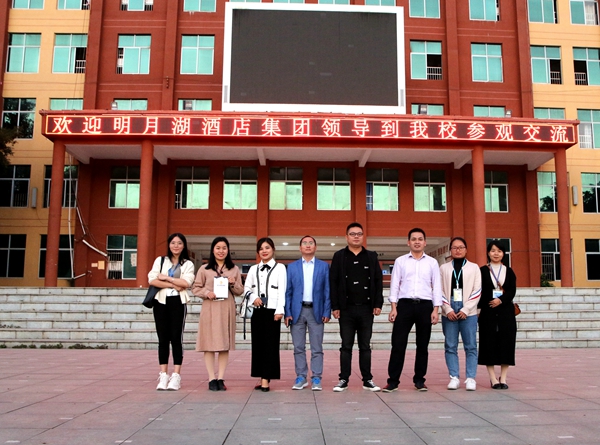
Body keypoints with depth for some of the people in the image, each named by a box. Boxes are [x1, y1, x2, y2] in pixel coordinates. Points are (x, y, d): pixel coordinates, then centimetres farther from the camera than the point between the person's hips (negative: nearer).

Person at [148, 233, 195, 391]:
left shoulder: (188, 264, 10)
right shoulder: (160, 260, 12)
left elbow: (186, 282, -8)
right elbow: (152, 280, -2)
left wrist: (165, 278, -5)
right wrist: (174, 285, -9)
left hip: (178, 303, -1)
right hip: (161, 302, 1)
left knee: (176, 338, -4)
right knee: (163, 338, 1)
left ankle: (176, 376, 0)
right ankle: (163, 376, 5)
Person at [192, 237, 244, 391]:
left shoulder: (234, 269, 12)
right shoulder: (204, 269, 7)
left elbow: (240, 291, 12)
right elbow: (195, 288, 6)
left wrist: (233, 283, -8)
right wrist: (206, 292, -12)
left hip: (227, 309, 1)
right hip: (209, 309, -1)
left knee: (225, 344, 2)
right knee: (209, 344, -3)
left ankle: (220, 378, 8)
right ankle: (212, 379, 4)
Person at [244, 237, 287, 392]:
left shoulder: (280, 268, 3)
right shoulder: (253, 269, 15)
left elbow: (282, 290, -4)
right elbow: (246, 288, 13)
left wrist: (279, 310, -12)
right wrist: (253, 298, -8)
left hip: (272, 311, -4)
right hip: (257, 311, 4)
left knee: (270, 344, -5)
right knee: (257, 344, 4)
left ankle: (266, 379, -3)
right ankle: (262, 378, 12)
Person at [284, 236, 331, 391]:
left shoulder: (324, 266, 7)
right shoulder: (292, 267, 9)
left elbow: (327, 290, 4)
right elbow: (288, 291, 6)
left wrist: (327, 312, -4)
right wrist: (287, 312, -2)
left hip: (316, 311, -1)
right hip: (297, 310, 1)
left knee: (317, 348, 1)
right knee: (298, 347, 5)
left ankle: (316, 379, 8)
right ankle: (301, 378, 14)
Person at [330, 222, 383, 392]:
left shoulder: (371, 256, 9)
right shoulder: (339, 256, 3)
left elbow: (378, 281, 7)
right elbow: (333, 282, 0)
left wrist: (378, 304, -1)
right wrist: (335, 306, -6)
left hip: (366, 308, 1)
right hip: (346, 309, -1)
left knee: (365, 346, 8)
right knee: (346, 346, 4)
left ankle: (367, 380, 14)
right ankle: (344, 380, 11)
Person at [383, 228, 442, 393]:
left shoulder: (432, 262, 8)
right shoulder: (400, 261, 6)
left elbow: (436, 287, 6)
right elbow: (394, 284, 4)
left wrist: (436, 309, -2)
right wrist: (393, 307, -4)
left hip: (425, 306, 1)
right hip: (405, 304, -1)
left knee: (422, 345, 8)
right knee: (398, 344, -2)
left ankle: (419, 380, 19)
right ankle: (393, 380, 4)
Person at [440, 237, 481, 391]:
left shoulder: (474, 267, 9)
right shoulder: (443, 268, 11)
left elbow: (477, 291, 2)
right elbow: (440, 291, 5)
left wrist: (466, 310, -8)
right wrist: (448, 309, -7)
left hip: (468, 313, -1)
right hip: (449, 313, 1)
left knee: (471, 346, -1)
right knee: (450, 346, 1)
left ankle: (471, 378, 4)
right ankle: (454, 377, 6)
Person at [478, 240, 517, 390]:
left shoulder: (509, 271, 10)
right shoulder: (482, 271, 5)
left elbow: (512, 291, -1)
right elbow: (479, 291, 0)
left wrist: (500, 300, -18)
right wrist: (478, 309, -10)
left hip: (506, 311, 2)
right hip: (488, 312, -2)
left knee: (506, 342, 0)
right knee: (489, 343, -2)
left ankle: (503, 379, 8)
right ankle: (493, 379, 4)